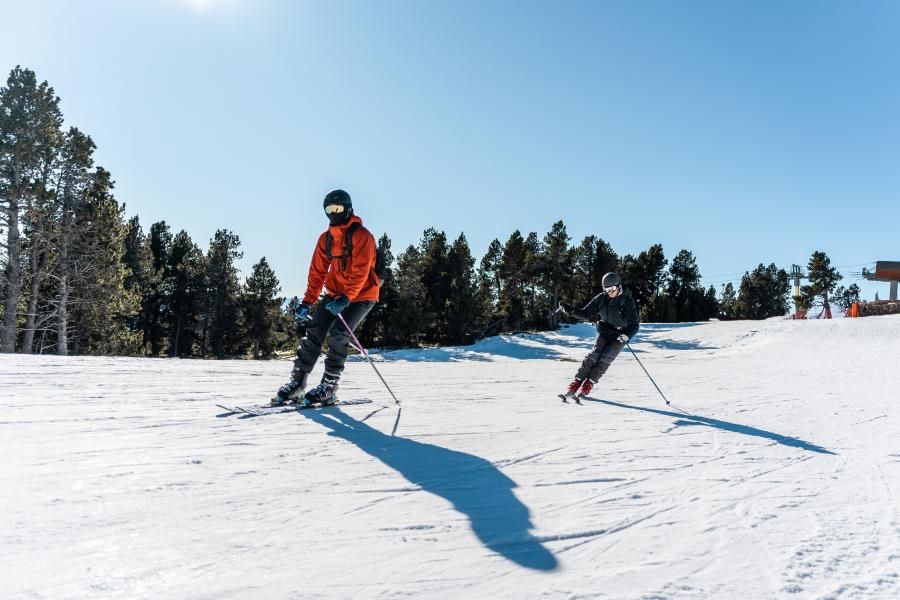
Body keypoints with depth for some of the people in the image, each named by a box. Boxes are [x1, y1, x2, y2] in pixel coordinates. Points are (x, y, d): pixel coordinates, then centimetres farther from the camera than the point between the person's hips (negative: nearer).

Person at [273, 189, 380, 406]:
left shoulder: (361, 235, -14)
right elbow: (317, 272, 7)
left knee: (337, 335, -19)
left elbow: (360, 272, -23)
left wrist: (345, 298, -32)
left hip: (361, 295, -6)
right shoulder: (326, 238, 7)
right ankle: (297, 382, 2)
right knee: (313, 333, -6)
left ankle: (328, 388, -9)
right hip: (335, 294, 6)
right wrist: (307, 302, -1)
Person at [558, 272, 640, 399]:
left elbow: (635, 324, -15)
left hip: (620, 336, -2)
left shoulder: (627, 301, -16)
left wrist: (627, 335, -34)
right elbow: (587, 314, 1)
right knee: (594, 356, -15)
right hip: (604, 331, 2)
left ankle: (587, 387, -12)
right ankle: (575, 385, -16)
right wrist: (570, 310, -13)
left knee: (605, 359, -18)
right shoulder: (602, 298, -6)